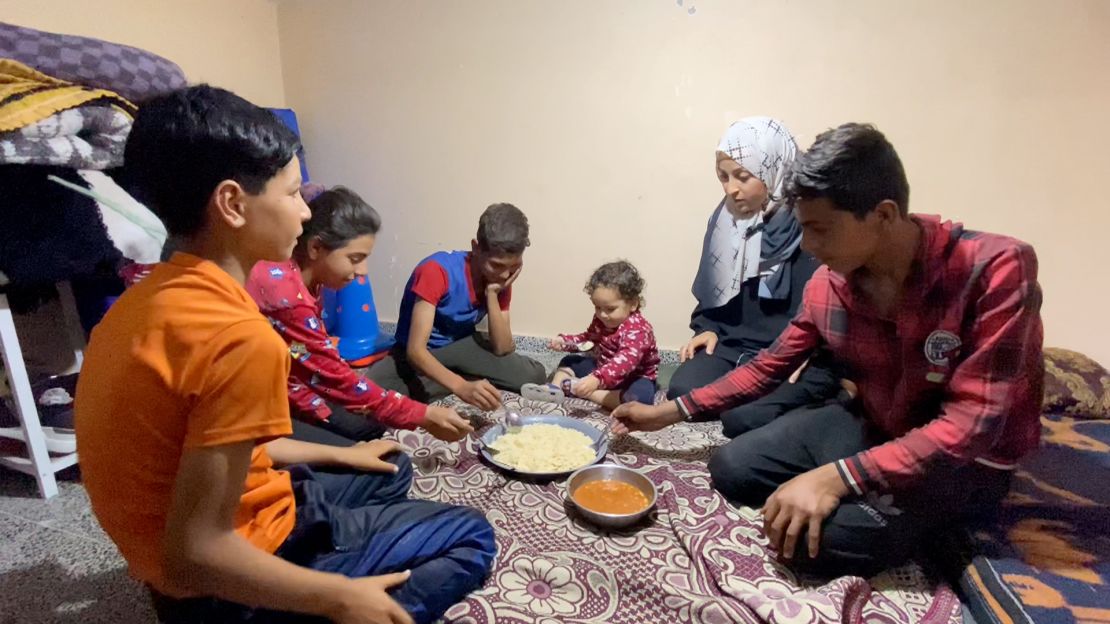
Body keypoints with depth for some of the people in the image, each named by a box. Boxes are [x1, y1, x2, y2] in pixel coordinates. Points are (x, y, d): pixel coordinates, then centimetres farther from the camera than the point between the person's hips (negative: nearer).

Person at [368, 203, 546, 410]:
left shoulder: (501, 280, -11)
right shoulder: (437, 271, -28)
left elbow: (502, 349, -14)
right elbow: (415, 350, -34)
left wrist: (492, 294, -25)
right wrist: (463, 387, -49)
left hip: (460, 348, 4)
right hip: (418, 356, -4)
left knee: (534, 375, -15)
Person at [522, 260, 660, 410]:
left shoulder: (638, 329, -31)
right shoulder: (600, 320, -4)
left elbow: (626, 360, -47)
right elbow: (588, 338, 15)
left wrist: (596, 379, -61)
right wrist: (564, 341, -5)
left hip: (633, 378, -8)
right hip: (603, 369, 8)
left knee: (643, 395, -40)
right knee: (569, 362, 13)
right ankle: (555, 388, -16)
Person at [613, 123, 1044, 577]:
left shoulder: (996, 271, -28)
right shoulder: (827, 283, -11)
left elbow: (970, 426, -31)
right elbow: (768, 367, 1)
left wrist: (834, 478, -37)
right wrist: (668, 412, -2)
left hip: (968, 458, -5)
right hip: (871, 426, 5)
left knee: (820, 536, -26)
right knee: (731, 470, -5)